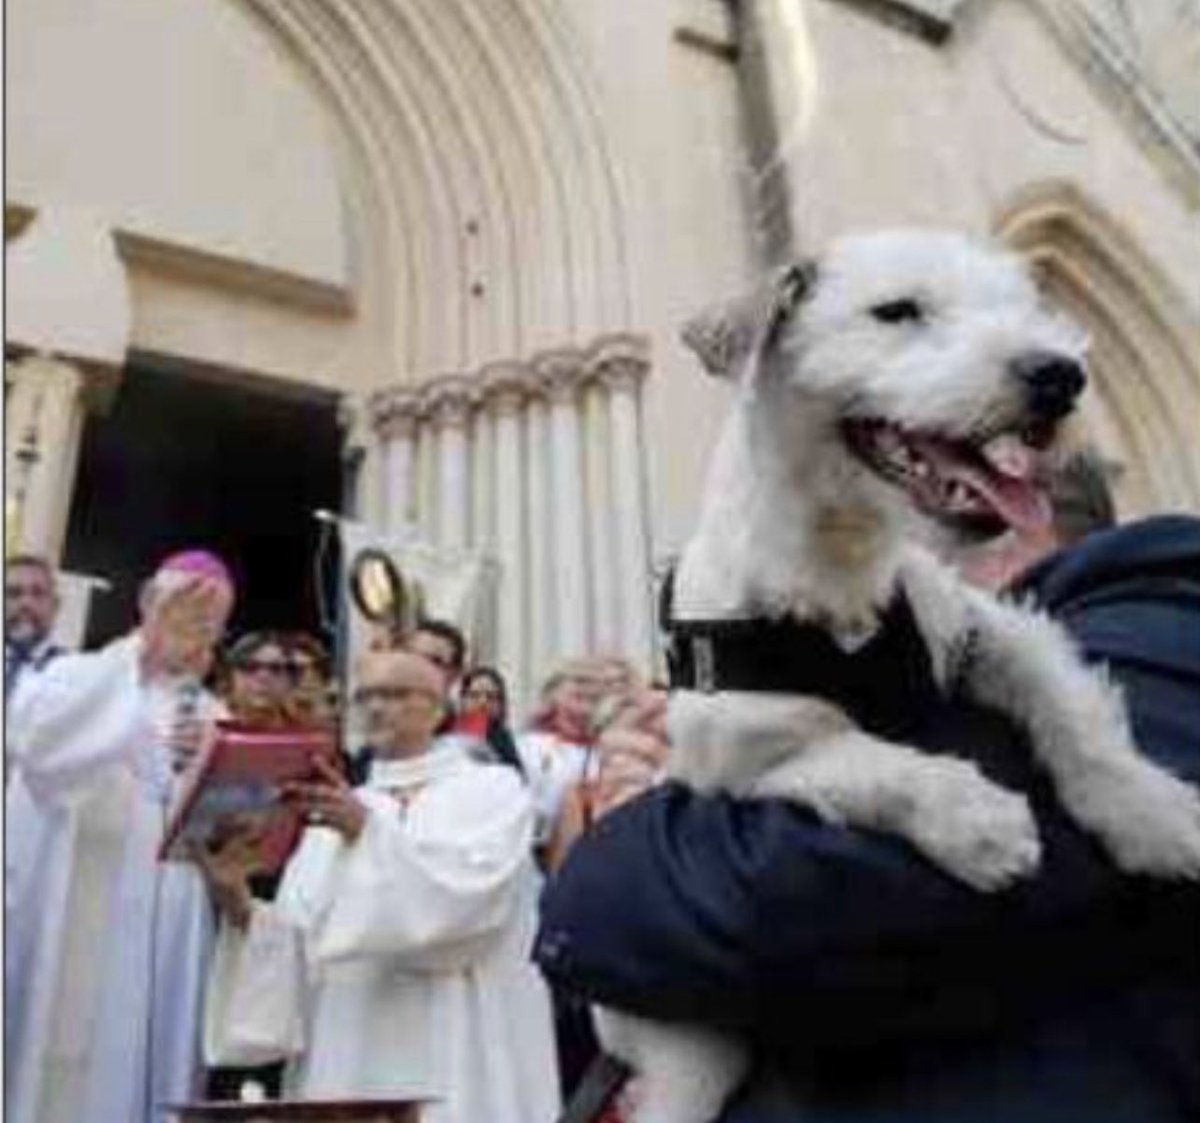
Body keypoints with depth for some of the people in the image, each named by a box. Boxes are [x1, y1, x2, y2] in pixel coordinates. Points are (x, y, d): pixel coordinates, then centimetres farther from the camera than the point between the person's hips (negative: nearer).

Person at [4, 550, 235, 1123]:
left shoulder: (213, 717, 14)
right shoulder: (80, 677, 5)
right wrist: (141, 652, -24)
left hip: (162, 937, 3)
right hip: (69, 924, -3)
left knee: (134, 1077, 3)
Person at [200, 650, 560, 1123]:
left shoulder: (492, 789, 3)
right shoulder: (332, 811, 16)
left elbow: (467, 894, -16)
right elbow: (298, 940, 7)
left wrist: (370, 831, -23)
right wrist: (241, 908, -11)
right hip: (346, 1061, 4)